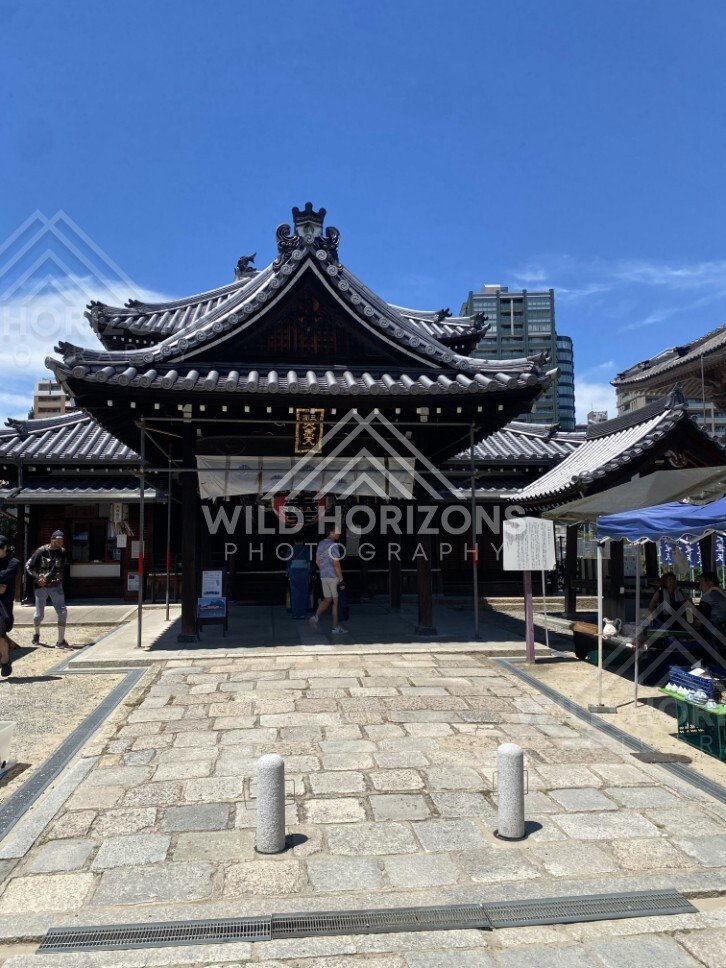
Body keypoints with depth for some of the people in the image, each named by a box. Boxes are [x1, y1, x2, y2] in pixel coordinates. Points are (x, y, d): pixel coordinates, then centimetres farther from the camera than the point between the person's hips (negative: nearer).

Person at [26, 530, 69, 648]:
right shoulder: (41, 551, -10)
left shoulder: (62, 552, -2)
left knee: (62, 612, -10)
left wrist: (60, 579, -1)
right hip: (41, 586, -2)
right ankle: (37, 634, 38)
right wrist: (37, 578, -13)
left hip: (56, 586, 2)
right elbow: (28, 566, -3)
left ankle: (61, 641, -2)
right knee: (39, 614, 7)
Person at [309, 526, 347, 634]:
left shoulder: (321, 544, 10)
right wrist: (341, 578, -15)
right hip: (334, 577, -8)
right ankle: (336, 627, 7)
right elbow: (336, 564, -20)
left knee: (327, 600, 16)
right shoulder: (334, 545, -16)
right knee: (336, 601, 2)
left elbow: (317, 561, 17)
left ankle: (316, 616, -4)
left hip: (323, 576, 8)